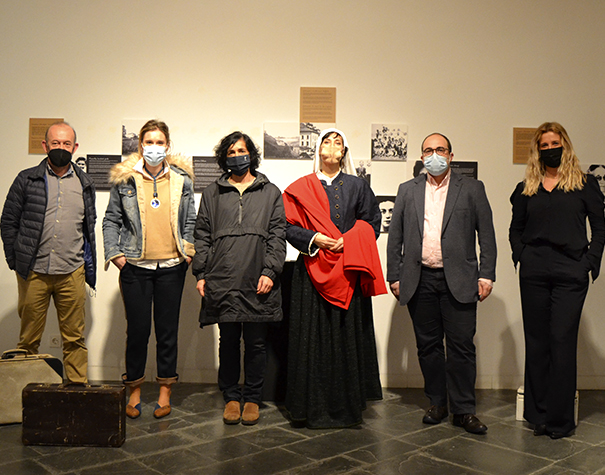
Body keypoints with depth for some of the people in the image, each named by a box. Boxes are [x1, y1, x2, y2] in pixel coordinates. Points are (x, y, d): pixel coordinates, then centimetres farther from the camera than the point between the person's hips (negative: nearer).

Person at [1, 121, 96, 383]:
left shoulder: (84, 183, 10)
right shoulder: (27, 180, 3)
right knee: (29, 339, 8)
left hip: (72, 273, 1)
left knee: (74, 337, 7)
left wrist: (89, 265, 9)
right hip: (33, 272, -1)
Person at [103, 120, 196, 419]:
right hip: (135, 266, 0)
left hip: (172, 266, 1)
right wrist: (114, 252, -3)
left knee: (167, 330, 7)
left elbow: (190, 222, 10)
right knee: (137, 329, 4)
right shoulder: (124, 180, 4)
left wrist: (189, 250, -2)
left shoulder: (182, 180, 6)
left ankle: (165, 390, 21)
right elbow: (111, 221, 8)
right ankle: (135, 390, 22)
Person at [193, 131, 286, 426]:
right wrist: (201, 274, 3)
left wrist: (270, 272, -6)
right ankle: (231, 397, 22)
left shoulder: (270, 192, 12)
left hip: (257, 283, -1)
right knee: (228, 341, 7)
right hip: (222, 282, 1)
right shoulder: (212, 194, 15)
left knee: (256, 343, 5)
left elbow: (277, 235, 5)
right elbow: (202, 236, 12)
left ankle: (252, 398, 20)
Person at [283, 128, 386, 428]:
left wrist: (347, 241, -9)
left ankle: (347, 406, 14)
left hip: (348, 273, 1)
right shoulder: (300, 188, 9)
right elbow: (289, 226, 4)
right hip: (313, 271, 0)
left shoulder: (358, 186, 12)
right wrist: (313, 238, -13)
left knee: (348, 336, 2)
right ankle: (313, 407, 11)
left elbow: (372, 224, 8)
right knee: (313, 337, 0)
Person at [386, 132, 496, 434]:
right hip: (420, 280, 2)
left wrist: (486, 275, -3)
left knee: (461, 345, -1)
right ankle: (437, 403, 24)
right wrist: (394, 276, 5)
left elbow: (487, 235, 4)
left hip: (459, 280, -2)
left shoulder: (471, 189, 7)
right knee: (428, 345, 9)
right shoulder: (407, 190, 12)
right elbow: (395, 237, 11)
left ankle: (463, 410, 11)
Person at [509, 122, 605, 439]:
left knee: (562, 341, -4)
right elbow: (515, 229, 17)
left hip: (570, 273, -2)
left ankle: (560, 418, 7)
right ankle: (538, 413, 15)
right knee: (536, 341, 6)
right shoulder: (526, 188, 13)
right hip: (534, 273, 2)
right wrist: (521, 256, 2)